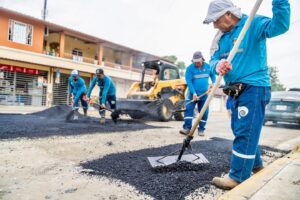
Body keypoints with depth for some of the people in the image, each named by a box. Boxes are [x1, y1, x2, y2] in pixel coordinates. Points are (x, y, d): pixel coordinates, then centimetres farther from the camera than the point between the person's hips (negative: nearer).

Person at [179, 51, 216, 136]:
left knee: (204, 112, 4)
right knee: (188, 109, -13)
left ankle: (201, 129, 15)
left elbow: (212, 75, 20)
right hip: (193, 93, -3)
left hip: (204, 94, 3)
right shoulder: (190, 68, -8)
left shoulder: (208, 66, 3)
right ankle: (187, 128, -10)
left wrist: (213, 83, 3)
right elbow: (189, 81, -14)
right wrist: (194, 93, -22)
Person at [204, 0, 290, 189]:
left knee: (245, 132, -7)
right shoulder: (221, 37, 13)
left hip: (254, 87, -8)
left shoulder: (253, 23, -7)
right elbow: (213, 60, 4)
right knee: (242, 131, 17)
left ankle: (238, 177, 2)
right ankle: (255, 164, 36)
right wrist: (218, 65, -20)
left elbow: (280, 25, -22)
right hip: (236, 90, 8)